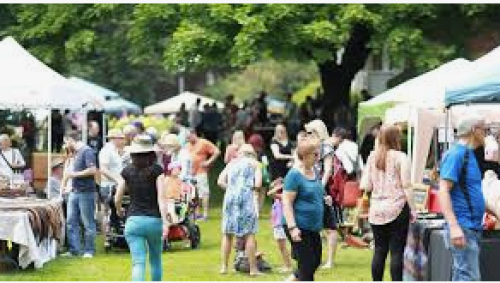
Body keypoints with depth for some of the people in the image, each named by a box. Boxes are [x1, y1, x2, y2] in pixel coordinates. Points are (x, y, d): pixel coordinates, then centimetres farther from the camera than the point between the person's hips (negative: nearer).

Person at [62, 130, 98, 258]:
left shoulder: (87, 151, -11)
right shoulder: (77, 153, 16)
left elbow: (93, 170, -20)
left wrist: (75, 174, -15)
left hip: (86, 192, -9)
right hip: (74, 192, 9)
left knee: (88, 223, 1)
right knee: (71, 221, 7)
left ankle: (89, 251, 7)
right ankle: (74, 250, 11)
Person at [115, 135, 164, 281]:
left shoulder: (127, 171, 4)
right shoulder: (156, 170, -1)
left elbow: (117, 199, 8)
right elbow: (161, 197, -10)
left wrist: (119, 210, 30)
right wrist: (165, 222, -14)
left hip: (133, 220, 0)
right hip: (154, 220, 0)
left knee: (138, 262, -7)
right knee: (155, 260, 21)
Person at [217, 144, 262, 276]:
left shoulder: (232, 163, 19)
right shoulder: (254, 163, 10)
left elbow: (220, 181, 8)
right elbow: (257, 184, -3)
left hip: (230, 197, 3)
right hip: (246, 197, -3)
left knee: (227, 234, 13)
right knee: (249, 234, 0)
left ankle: (224, 266, 16)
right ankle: (253, 268, 0)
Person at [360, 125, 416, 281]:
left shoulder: (372, 157, 4)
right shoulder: (400, 157, -7)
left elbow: (365, 186, 5)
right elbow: (406, 186, -9)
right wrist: (412, 209, -2)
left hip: (377, 210, 4)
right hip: (397, 209, -4)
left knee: (379, 251, 10)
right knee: (396, 251, -1)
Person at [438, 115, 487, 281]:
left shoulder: (468, 154, 17)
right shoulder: (456, 154, -12)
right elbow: (443, 191, -19)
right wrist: (454, 226, -27)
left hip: (472, 228, 10)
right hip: (462, 228, -10)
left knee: (460, 278, 12)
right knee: (469, 278, -13)